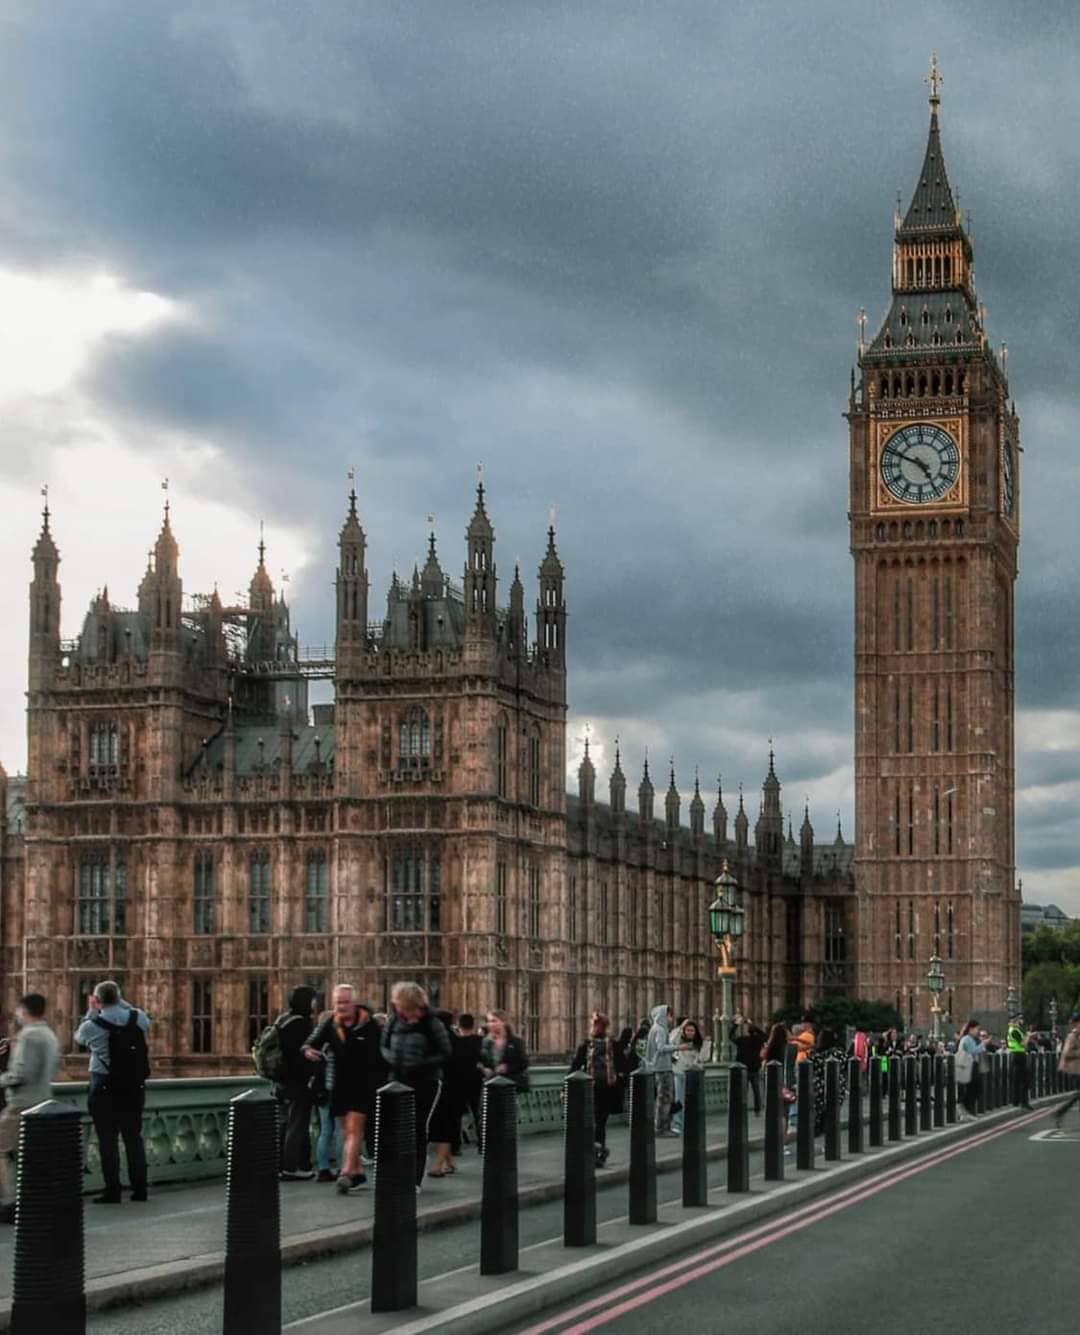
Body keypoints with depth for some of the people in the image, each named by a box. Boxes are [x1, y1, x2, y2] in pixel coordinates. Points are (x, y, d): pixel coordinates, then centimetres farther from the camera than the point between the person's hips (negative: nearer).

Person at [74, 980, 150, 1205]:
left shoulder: (92, 1026, -12)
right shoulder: (138, 1018, -3)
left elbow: (79, 1037, 10)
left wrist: (91, 1012, 18)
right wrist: (121, 1002, 20)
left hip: (105, 1089, -4)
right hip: (134, 1088, 4)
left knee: (108, 1140, 2)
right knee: (134, 1137, 13)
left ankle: (112, 1190, 1)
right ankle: (139, 1188, 15)